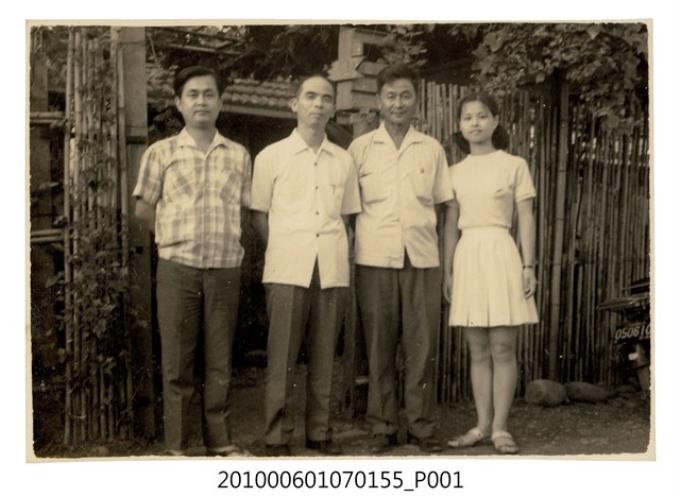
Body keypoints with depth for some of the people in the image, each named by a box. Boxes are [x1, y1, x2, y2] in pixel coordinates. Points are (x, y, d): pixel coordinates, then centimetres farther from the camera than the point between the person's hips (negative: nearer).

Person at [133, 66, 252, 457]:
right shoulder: (161, 153, 4)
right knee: (177, 359, 3)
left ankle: (220, 440, 17)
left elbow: (245, 210, 13)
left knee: (220, 359, 7)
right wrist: (179, 234, 6)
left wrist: (223, 235, 3)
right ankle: (178, 445, 12)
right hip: (178, 266, -1)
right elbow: (143, 207, 8)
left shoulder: (239, 155, 8)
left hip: (226, 268, 1)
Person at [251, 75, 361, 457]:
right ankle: (278, 436, 6)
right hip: (288, 268, -2)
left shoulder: (343, 161, 12)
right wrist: (287, 250, 2)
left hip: (333, 269, 3)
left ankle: (320, 431, 15)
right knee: (283, 356, -3)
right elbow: (260, 215, 8)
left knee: (324, 354, 6)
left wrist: (342, 259, 8)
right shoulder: (272, 157, 6)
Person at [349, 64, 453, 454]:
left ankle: (422, 426, 10)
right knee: (380, 348, 2)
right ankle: (383, 426, 12)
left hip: (423, 260, 1)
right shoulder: (361, 148, 8)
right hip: (376, 260, -1)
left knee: (422, 347, 1)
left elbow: (443, 207, 12)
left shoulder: (432, 149, 11)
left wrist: (448, 267, 6)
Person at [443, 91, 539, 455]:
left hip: (500, 254, -3)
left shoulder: (514, 165, 2)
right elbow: (451, 224, 12)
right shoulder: (456, 172, 10)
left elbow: (525, 219, 1)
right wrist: (447, 271, 8)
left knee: (503, 349, -2)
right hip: (466, 255, 3)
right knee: (478, 350, 7)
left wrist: (528, 265, -5)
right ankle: (482, 425, 14)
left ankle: (500, 427, 5)